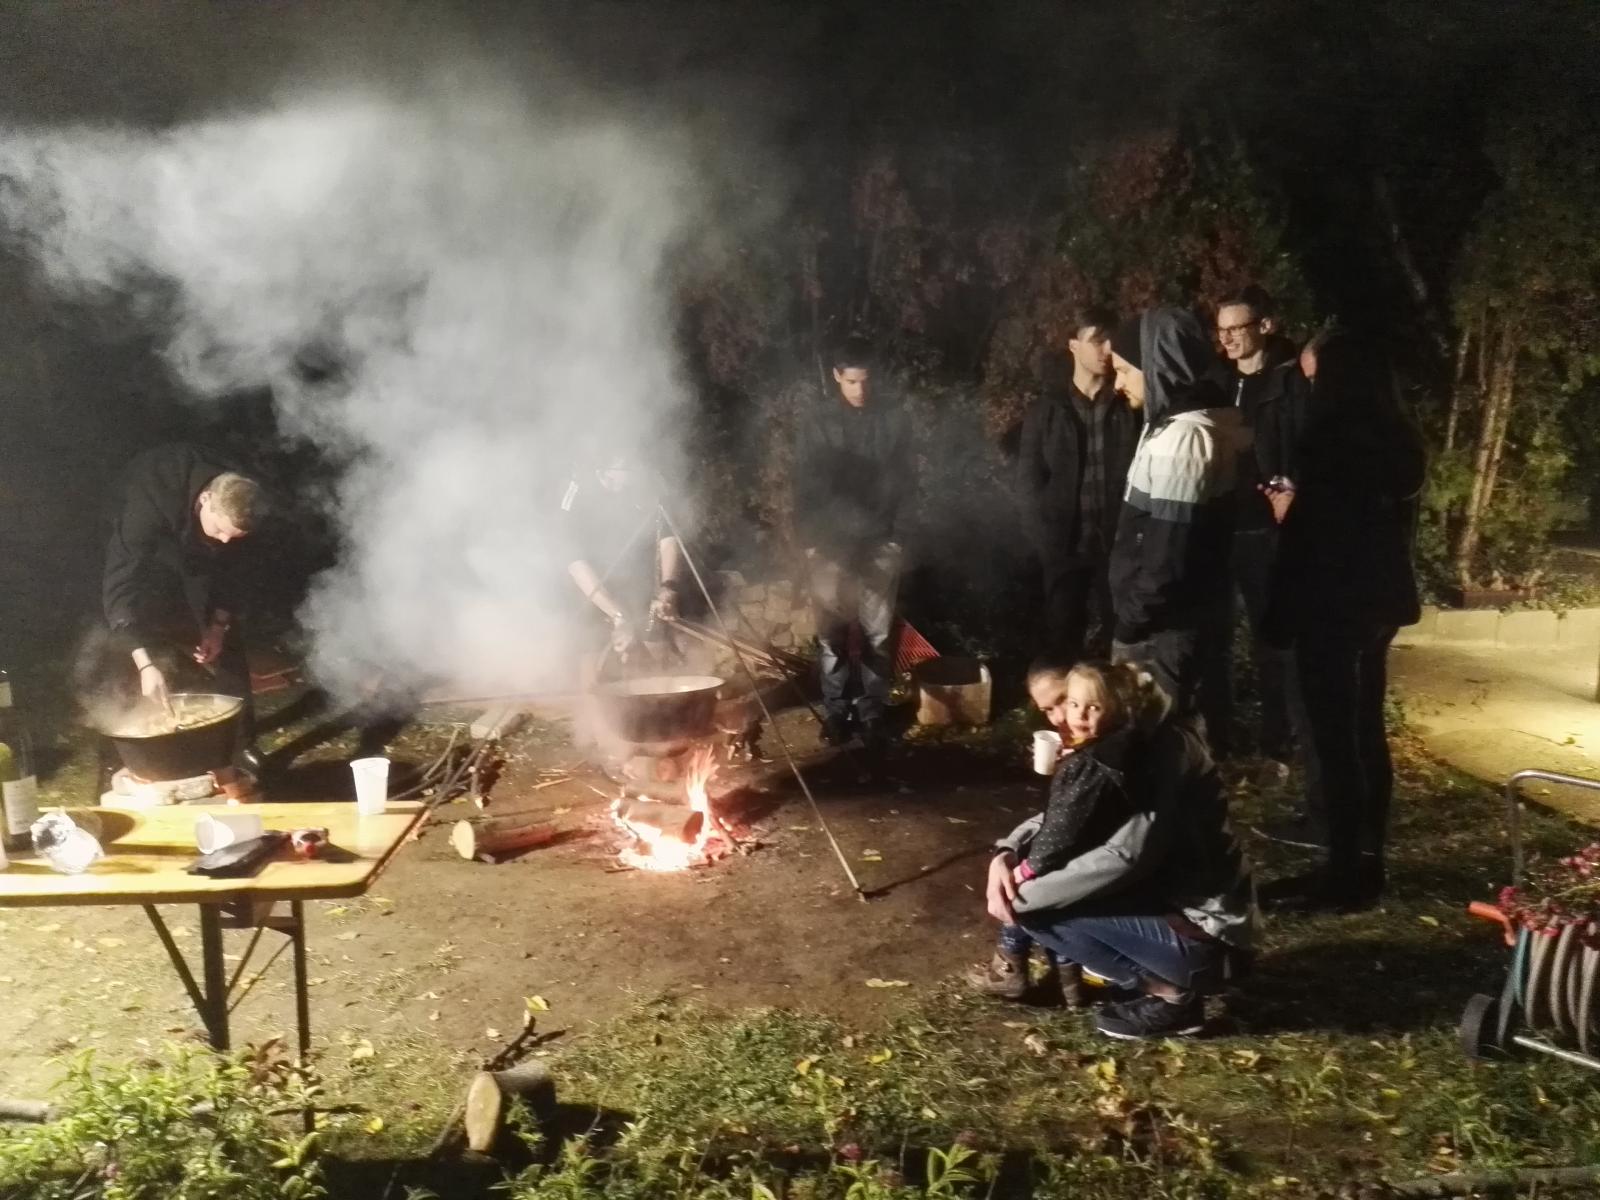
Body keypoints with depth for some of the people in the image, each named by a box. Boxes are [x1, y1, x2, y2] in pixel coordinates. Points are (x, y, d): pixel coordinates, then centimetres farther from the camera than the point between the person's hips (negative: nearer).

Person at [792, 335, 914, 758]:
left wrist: (897, 536, 0)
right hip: (830, 542, 0)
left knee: (878, 632, 0)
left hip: (878, 542, 0)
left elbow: (903, 484, 6)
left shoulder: (895, 419, 3)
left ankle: (872, 711, 7)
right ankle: (835, 709, 14)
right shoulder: (815, 422, 2)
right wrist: (808, 540, -2)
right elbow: (804, 486, 3)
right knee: (832, 632, 4)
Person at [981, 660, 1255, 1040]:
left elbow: (1128, 856, -28)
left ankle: (1169, 994, -5)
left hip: (1202, 933, -9)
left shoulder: (1165, 746, -20)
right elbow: (1062, 819, 12)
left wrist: (1025, 892, -22)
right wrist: (1007, 854, -8)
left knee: (1034, 908, -17)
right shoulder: (1117, 742, 6)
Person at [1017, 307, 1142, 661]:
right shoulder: (1045, 410, 7)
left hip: (1116, 549, 0)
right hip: (1064, 550, 0)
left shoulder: (1130, 410, 6)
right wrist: (1048, 544, -6)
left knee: (1108, 644, -1)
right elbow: (1029, 482, 3)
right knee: (1061, 642, 4)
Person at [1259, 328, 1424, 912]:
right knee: (1364, 728, 15)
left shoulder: (1336, 437, -17)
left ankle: (1346, 872, 5)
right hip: (1378, 597, 9)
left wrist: (1290, 508, -1)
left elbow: (1315, 530, -20)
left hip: (1334, 602, -9)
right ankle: (1368, 860, 25)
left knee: (1332, 735, -2)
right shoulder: (1396, 438, 10)